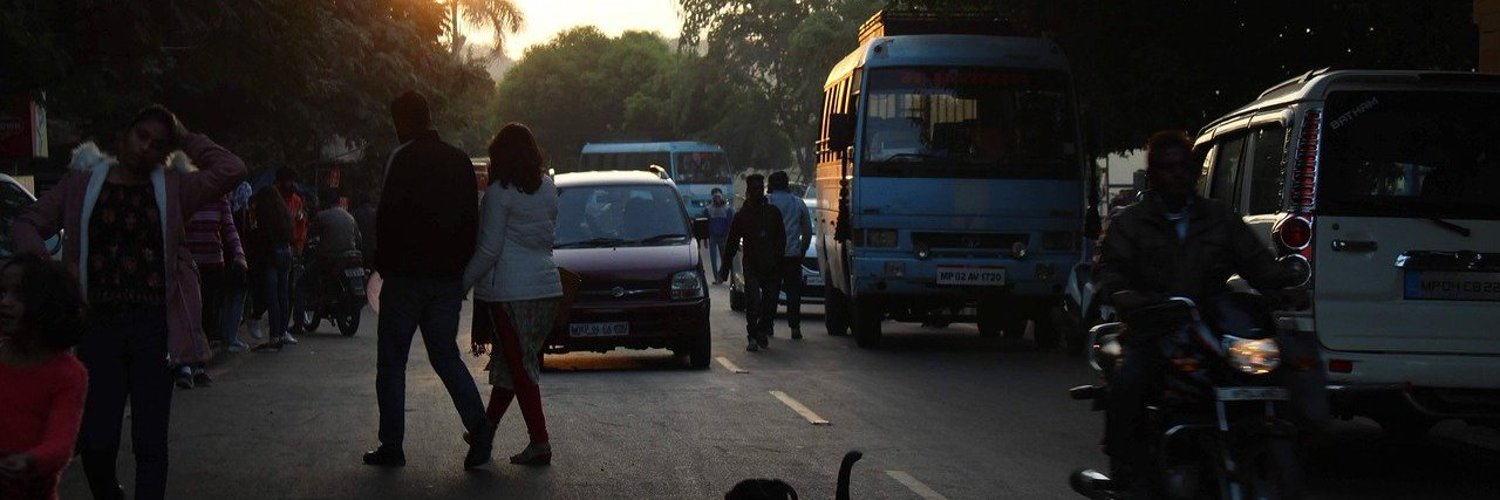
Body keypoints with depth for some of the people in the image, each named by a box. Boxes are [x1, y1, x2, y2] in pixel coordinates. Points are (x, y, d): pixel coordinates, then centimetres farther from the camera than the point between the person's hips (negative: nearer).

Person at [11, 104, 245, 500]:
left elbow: (231, 169, -3)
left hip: (153, 326, 0)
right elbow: (27, 224, 11)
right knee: (96, 442, 0)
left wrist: (185, 140, 4)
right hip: (98, 324, 0)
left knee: (150, 442, -1)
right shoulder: (82, 184, 8)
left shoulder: (172, 188, 7)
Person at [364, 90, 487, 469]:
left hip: (407, 276, -6)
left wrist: (384, 264, -2)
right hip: (448, 277, 6)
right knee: (445, 356, 13)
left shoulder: (405, 160, -11)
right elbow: (472, 220, 11)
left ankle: (391, 446, 4)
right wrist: (461, 266, 15)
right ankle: (479, 427, -6)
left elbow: (389, 217, -15)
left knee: (391, 362, 5)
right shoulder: (459, 161, 9)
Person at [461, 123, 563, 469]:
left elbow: (489, 249, -11)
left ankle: (540, 443, -5)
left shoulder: (500, 193, -11)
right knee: (511, 360, 17)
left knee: (518, 365, -2)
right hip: (547, 286, 7)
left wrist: (462, 283, -3)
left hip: (510, 289, -7)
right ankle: (487, 429, 28)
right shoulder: (548, 189, 8)